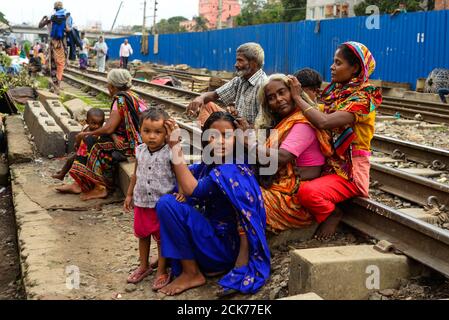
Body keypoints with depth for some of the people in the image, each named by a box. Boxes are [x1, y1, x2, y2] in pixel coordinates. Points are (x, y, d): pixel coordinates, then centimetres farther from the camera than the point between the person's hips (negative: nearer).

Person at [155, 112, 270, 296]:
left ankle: (192, 274, -9)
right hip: (211, 231, 9)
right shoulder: (210, 163, 4)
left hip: (225, 244, -9)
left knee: (167, 204, -22)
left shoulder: (229, 171, -22)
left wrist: (176, 146, -27)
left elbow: (192, 190, -30)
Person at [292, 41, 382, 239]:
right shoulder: (336, 90, 9)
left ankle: (331, 215, 1)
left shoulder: (363, 98, -15)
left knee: (307, 192, -29)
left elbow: (324, 122, -28)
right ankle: (328, 212, 8)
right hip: (329, 165, 7)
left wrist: (298, 97, -18)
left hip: (348, 173, -7)